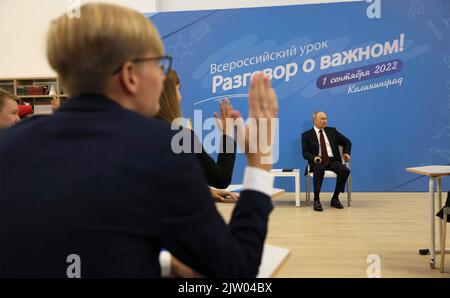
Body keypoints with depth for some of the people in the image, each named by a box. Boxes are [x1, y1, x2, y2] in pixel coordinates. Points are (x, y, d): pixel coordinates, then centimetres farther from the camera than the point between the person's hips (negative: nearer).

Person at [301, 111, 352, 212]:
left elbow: (347, 142, 22)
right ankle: (316, 200, -28)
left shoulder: (332, 131, 17)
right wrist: (314, 158, -21)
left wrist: (346, 152, 3)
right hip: (317, 161, -3)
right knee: (319, 169, -39)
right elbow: (305, 152, -1)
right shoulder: (307, 135, 7)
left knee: (345, 170, -27)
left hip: (332, 160, 3)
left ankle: (335, 198, -11)